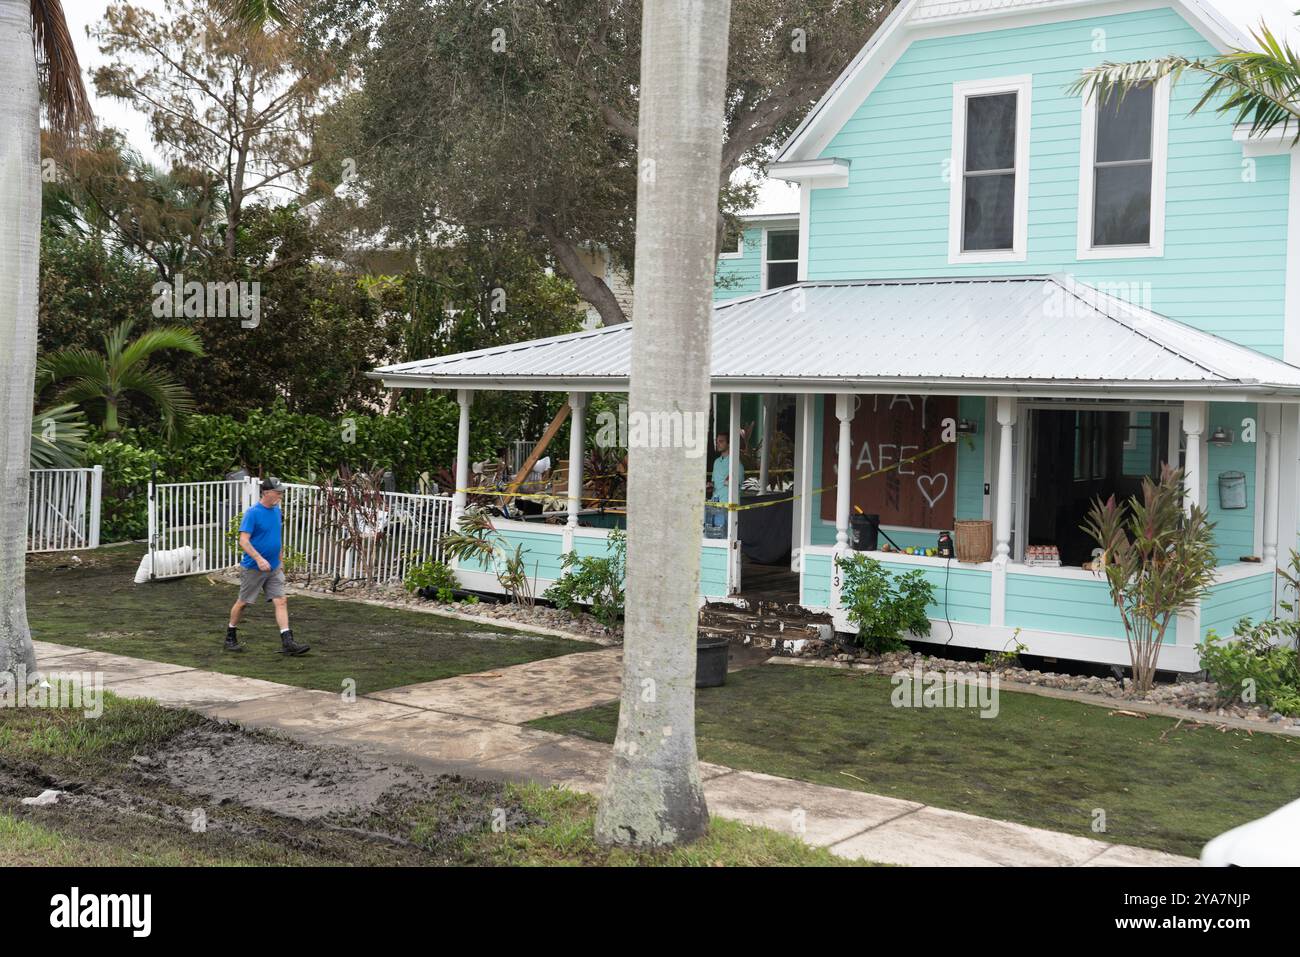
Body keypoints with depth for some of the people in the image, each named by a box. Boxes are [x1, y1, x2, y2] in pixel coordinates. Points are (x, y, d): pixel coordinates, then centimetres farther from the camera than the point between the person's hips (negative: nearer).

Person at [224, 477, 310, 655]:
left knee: (281, 601, -4)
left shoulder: (276, 510, 7)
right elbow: (243, 541, -22)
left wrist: (279, 561, 21)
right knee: (243, 602, 7)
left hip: (274, 568, 6)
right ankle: (230, 637, 26)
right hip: (253, 568, -6)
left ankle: (287, 642, -8)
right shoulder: (253, 512, -16)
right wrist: (259, 559, -32)